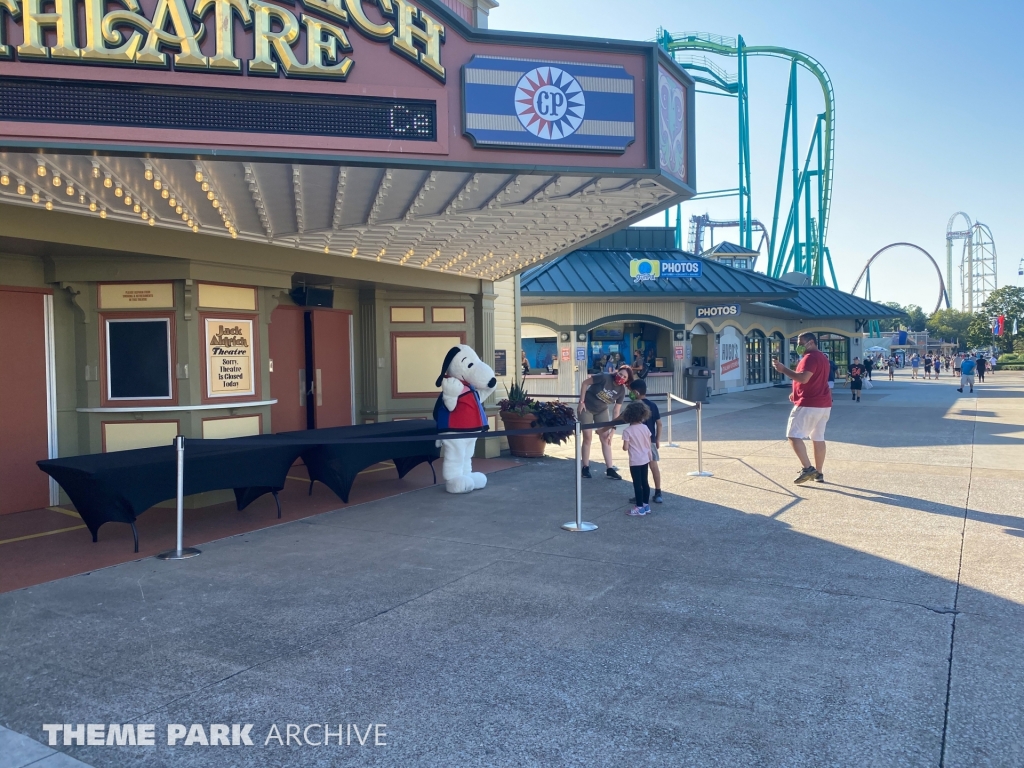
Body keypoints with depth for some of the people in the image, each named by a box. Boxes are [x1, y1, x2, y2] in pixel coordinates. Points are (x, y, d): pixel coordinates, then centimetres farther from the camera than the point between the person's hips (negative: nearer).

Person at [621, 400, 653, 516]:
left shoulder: (627, 431, -16)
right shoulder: (645, 428, -1)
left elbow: (625, 448, -16)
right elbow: (649, 444, 6)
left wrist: (624, 445, 6)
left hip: (635, 461, -6)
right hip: (645, 459, 6)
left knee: (637, 484, 1)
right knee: (644, 482, 15)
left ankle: (640, 508, 7)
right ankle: (646, 505, 24)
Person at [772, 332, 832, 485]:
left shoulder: (810, 357, -13)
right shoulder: (822, 357, 21)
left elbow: (803, 378, -27)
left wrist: (783, 369, -24)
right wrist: (797, 393, 20)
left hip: (809, 404, -10)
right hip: (823, 404, 10)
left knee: (794, 435, -9)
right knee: (818, 438, 11)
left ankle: (807, 468, -14)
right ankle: (818, 473, 15)